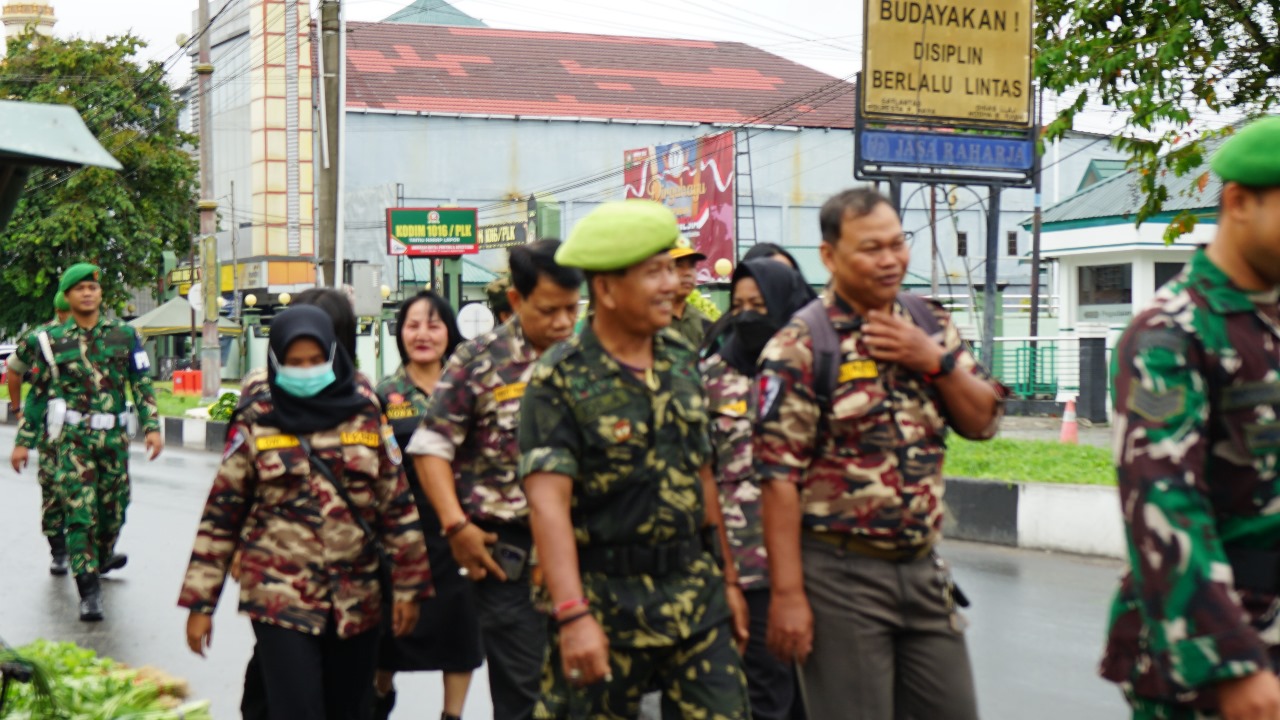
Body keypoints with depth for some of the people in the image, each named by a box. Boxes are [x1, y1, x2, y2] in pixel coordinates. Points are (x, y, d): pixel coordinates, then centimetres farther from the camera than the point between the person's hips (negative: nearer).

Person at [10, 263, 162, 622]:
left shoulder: (124, 335, 6)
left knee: (113, 507, 12)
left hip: (114, 435, 2)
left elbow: (143, 385, 5)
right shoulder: (52, 341, 3)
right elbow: (38, 392, 7)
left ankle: (101, 557, 41)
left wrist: (152, 427, -5)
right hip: (73, 437, -2)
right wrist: (23, 441, 5)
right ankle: (89, 591, -11)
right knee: (79, 512, -10)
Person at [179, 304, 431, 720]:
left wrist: (407, 585, 5)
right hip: (281, 600, -3)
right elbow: (221, 515, 2)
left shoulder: (366, 418, 7)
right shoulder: (255, 425, 1)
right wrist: (200, 603, -1)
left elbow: (398, 505, 9)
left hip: (357, 602, 3)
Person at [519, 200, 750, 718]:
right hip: (608, 602, -5)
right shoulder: (559, 379, -12)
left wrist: (728, 577, 16)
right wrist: (573, 615, -29)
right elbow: (548, 502, -20)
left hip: (697, 597, 5)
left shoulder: (682, 360, 7)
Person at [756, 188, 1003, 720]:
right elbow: (779, 476, -14)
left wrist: (935, 360, -8)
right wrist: (787, 593, -17)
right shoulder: (800, 347, -10)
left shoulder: (928, 323, 9)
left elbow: (983, 422, 10)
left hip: (923, 570, 6)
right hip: (839, 574, -6)